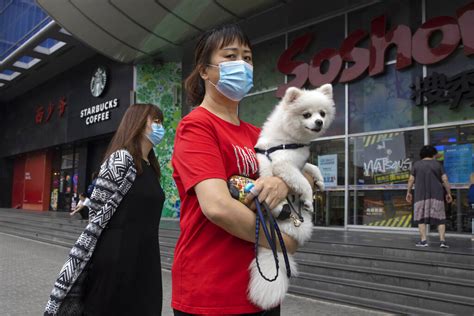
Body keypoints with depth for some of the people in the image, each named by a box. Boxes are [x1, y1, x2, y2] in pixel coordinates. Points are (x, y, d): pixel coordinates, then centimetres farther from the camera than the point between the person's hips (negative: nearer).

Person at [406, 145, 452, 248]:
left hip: (421, 195, 0)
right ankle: (442, 240, 0)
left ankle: (423, 240, 1)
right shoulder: (438, 164, 3)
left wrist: (409, 192, 11)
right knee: (440, 218, 6)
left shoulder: (416, 164, 3)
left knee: (421, 217, 6)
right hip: (436, 195, 0)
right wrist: (448, 193, 7)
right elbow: (445, 180, -1)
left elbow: (411, 180, 1)